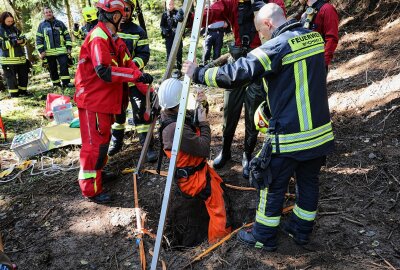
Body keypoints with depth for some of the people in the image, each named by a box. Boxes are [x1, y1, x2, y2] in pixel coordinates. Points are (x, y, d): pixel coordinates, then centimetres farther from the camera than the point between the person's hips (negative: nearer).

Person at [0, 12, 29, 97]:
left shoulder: (15, 29, 12)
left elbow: (24, 40, 11)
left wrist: (22, 40, -12)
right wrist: (13, 42, -23)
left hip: (21, 58, 6)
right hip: (8, 59, -6)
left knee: (24, 75, 13)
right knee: (11, 78, 1)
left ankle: (23, 91, 27)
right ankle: (14, 94, 9)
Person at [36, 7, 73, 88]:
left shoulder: (60, 23, 9)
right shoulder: (42, 25, 8)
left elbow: (67, 36, 10)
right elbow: (38, 39, 6)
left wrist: (69, 47, 1)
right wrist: (41, 51, -3)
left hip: (61, 50, -1)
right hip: (49, 52, 1)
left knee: (64, 66, -10)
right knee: (52, 69, 7)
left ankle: (66, 82, -5)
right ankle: (56, 84, 16)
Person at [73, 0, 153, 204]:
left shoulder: (113, 38, 13)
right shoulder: (98, 38, -19)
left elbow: (128, 64, 8)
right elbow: (104, 72, -28)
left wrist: (147, 89, 0)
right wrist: (137, 75, -25)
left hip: (106, 99, 10)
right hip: (93, 101, -10)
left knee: (103, 140, 20)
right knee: (95, 144, -4)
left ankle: (97, 173, 37)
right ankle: (91, 190, 7)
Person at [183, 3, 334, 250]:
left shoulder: (276, 47, -17)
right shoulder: (315, 38, 6)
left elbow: (235, 74, -23)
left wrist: (198, 74, -11)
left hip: (289, 137, -7)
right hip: (321, 131, 8)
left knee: (273, 187, 10)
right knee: (309, 182, 20)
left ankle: (264, 237, 27)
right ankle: (302, 230, 38)